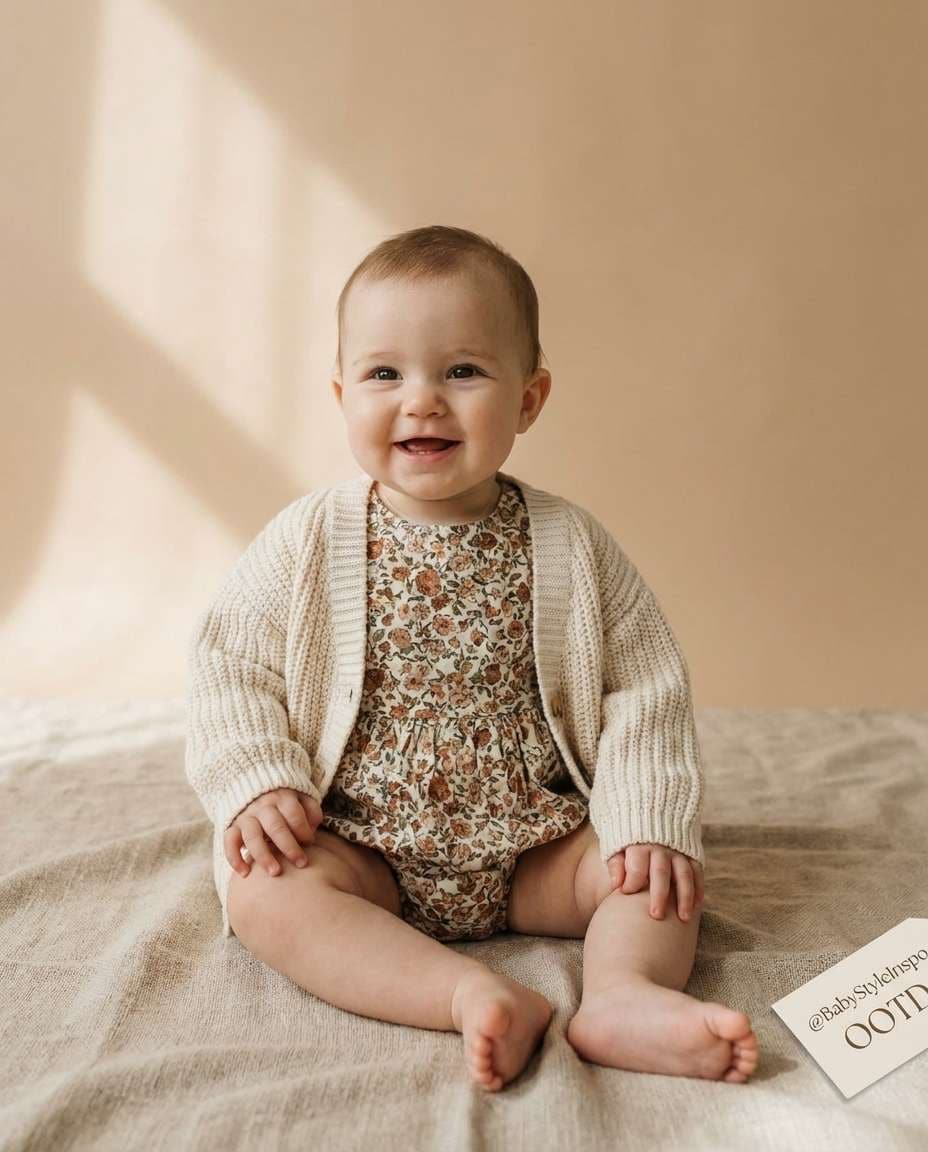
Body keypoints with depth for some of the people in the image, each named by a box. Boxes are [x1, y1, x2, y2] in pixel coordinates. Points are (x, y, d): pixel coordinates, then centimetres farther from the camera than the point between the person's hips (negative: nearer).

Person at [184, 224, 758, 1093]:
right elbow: (230, 667, -2)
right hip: (360, 850, 0)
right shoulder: (306, 542, -6)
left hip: (535, 849, 1)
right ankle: (475, 995, -34)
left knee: (662, 868, -14)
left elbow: (646, 686, -3)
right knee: (262, 888, -27)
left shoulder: (571, 545, -5)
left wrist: (653, 823, -13)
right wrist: (255, 784, -15)